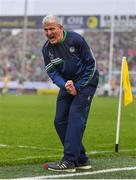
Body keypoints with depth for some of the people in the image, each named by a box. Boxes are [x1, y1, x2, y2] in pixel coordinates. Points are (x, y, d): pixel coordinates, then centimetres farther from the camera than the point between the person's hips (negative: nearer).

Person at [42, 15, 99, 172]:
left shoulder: (75, 39, -16)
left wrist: (78, 87, -15)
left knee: (75, 116, -20)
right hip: (66, 83, 7)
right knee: (60, 121, 0)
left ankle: (69, 162, -25)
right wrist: (65, 86, -25)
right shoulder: (47, 49, -2)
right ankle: (81, 160, 9)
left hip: (86, 81, -6)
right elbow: (52, 72, -5)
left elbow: (91, 63, -12)